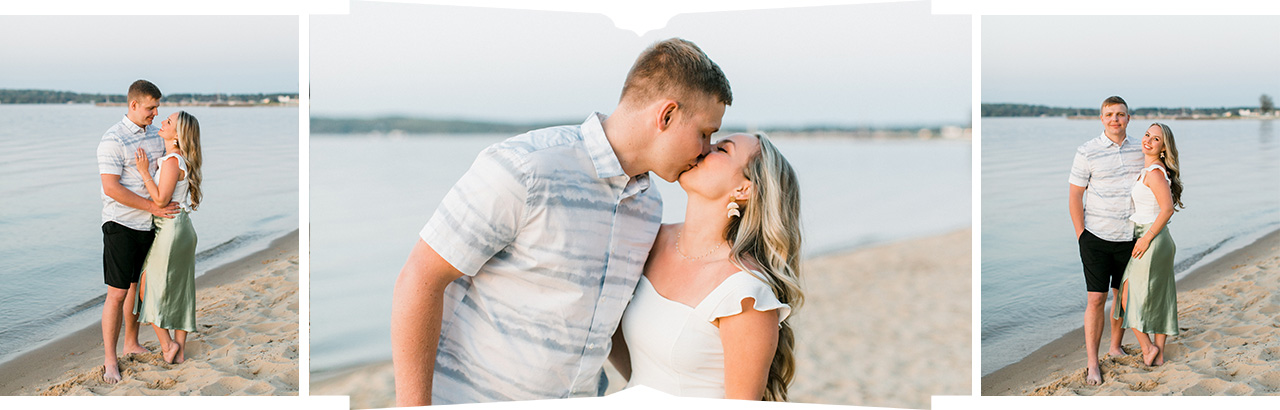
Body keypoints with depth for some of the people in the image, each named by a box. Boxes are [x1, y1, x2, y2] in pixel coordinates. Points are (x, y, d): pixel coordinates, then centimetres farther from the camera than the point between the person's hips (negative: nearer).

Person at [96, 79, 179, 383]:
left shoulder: (156, 135, 9)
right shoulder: (113, 139, -14)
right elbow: (111, 188, -19)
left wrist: (169, 204, 7)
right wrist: (152, 207, -20)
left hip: (149, 225, 7)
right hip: (122, 225, -7)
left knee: (138, 285, 15)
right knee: (117, 292, -5)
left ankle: (131, 344, 29)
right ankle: (110, 360, 4)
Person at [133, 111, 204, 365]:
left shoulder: (172, 161, -18)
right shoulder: (185, 160, 8)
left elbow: (161, 199, -19)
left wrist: (143, 172, -16)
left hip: (170, 229, -9)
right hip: (184, 229, 9)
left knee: (147, 287, 5)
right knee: (179, 291, 12)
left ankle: (167, 345, 6)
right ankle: (180, 351, 17)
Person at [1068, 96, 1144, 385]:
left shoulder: (1139, 151, 6)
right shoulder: (1087, 152, -6)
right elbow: (1075, 196, -4)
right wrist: (1081, 236, -7)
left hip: (1129, 238, 4)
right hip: (1096, 237, -4)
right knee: (1096, 298, -5)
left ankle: (1116, 347, 30)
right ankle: (1091, 363, 2)